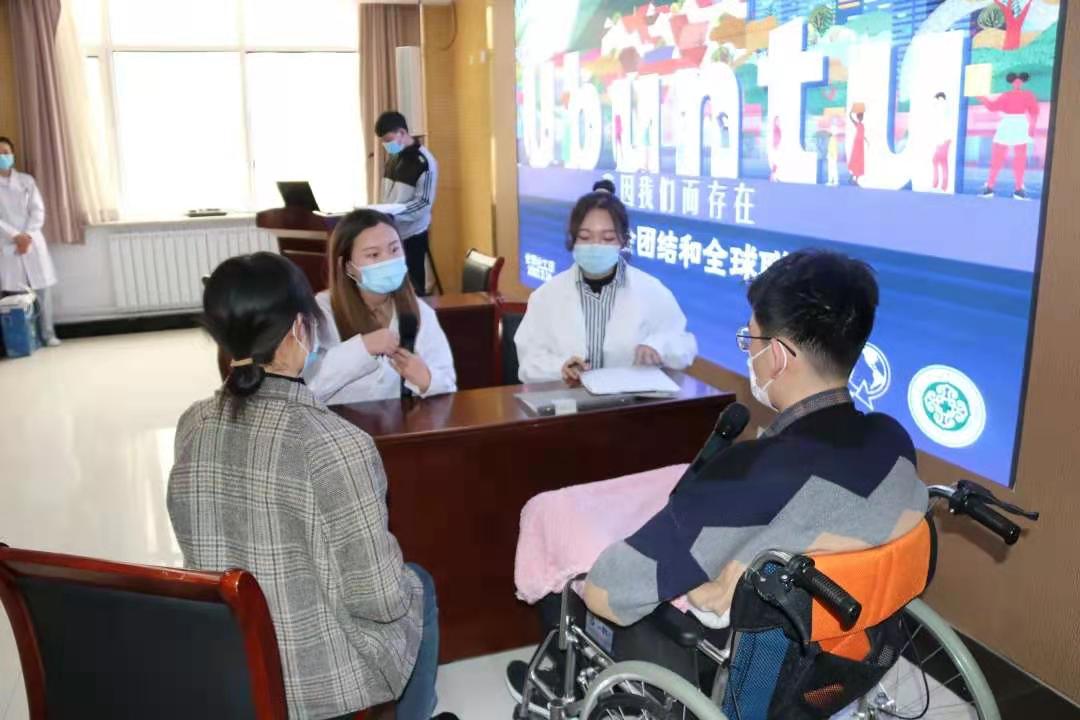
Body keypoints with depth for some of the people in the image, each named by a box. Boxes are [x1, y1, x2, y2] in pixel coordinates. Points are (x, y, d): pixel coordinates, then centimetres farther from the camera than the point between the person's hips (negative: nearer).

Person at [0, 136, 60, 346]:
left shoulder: (26, 180, 9)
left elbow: (38, 210, 3)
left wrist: (27, 236, -10)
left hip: (32, 241, 2)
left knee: (42, 289, 2)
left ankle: (48, 334, 9)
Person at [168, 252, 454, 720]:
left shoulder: (191, 426, -8)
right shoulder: (335, 444, -28)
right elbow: (380, 599, -21)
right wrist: (402, 585, 1)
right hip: (322, 680, -5)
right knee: (417, 587, 24)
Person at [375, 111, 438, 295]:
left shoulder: (424, 162, -13)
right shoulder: (393, 157, 10)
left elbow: (423, 204, -17)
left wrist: (392, 213, -25)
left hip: (412, 236, -7)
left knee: (413, 287, 0)